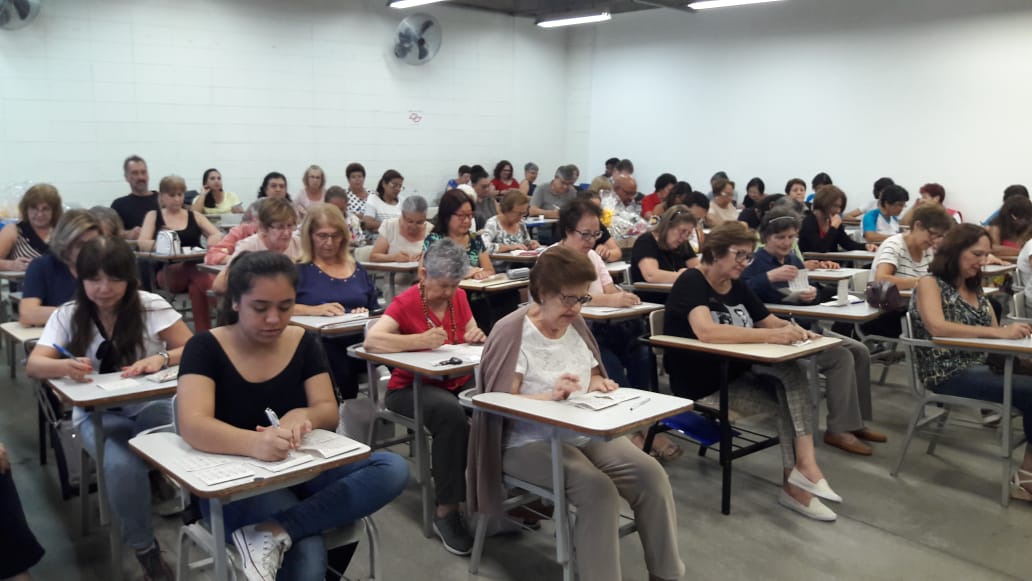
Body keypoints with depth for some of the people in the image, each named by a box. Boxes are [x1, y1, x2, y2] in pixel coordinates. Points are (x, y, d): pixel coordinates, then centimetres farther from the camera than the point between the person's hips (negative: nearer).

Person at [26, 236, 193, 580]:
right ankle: (144, 548, -9)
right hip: (97, 413, 0)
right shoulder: (67, 316, 0)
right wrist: (64, 367, -33)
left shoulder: (150, 306, -5)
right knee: (122, 466, -32)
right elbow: (33, 366, -9)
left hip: (150, 405, 0)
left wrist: (161, 358, -29)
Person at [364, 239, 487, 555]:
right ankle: (446, 511, -22)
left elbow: (474, 339, 14)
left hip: (457, 381, 5)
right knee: (451, 414, -37)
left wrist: (479, 338, -10)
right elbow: (371, 340, -26)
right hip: (411, 387, -5)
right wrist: (421, 340, -34)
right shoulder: (406, 303, -11)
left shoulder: (458, 297, 6)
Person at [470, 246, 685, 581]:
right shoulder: (511, 332, -12)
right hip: (530, 443, -6)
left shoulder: (575, 324, 9)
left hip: (586, 433, 6)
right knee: (598, 489, -31)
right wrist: (550, 396, -32)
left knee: (651, 475, -15)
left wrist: (596, 383, -3)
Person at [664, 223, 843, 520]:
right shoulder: (691, 282, -14)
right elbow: (706, 331, -31)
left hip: (736, 375, 7)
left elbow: (770, 321, 15)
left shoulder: (738, 287, 11)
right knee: (791, 377, -23)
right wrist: (770, 335, -34)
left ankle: (795, 482, -18)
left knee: (792, 380, -21)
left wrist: (792, 329, -9)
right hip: (701, 385, -7)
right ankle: (803, 468, -16)